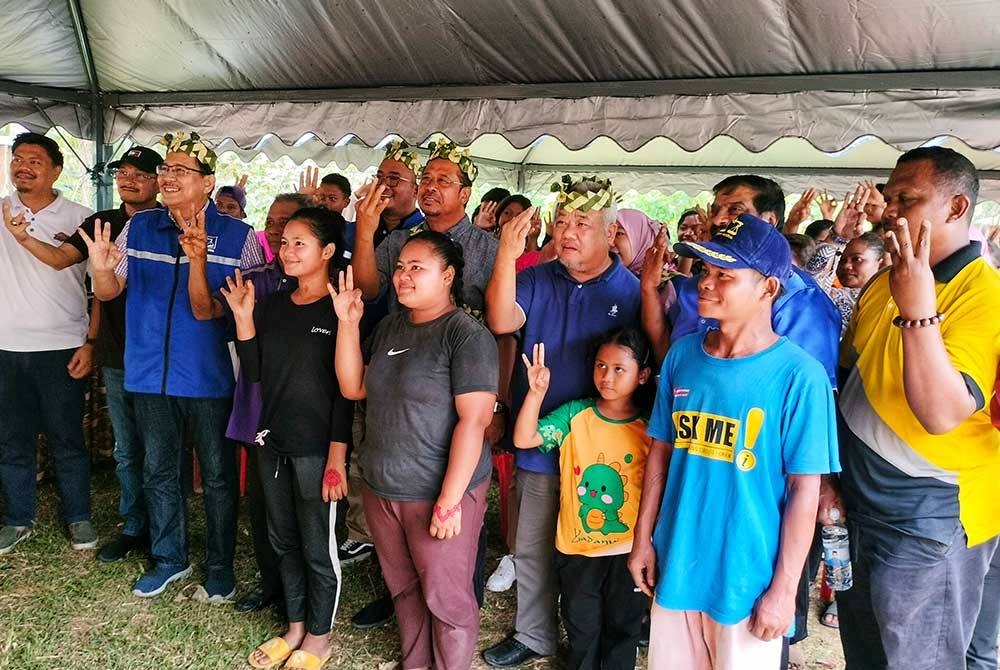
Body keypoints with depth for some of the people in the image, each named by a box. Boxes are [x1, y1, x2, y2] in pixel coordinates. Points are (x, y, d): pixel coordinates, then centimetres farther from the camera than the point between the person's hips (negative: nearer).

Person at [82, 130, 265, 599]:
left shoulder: (238, 236, -11)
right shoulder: (138, 228, 2)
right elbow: (108, 292, 6)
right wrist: (100, 267, -17)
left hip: (211, 378, -4)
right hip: (150, 373, 4)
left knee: (217, 476, 9)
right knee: (157, 472, 17)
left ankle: (220, 565, 28)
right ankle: (169, 558, 37)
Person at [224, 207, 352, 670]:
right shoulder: (272, 305, 7)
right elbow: (255, 371, 6)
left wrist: (337, 457, -15)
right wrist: (243, 316, -4)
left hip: (317, 448, -6)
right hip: (272, 441, 6)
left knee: (318, 548, 8)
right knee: (283, 542, 18)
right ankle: (294, 627, 36)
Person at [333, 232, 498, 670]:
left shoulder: (467, 335, -15)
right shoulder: (389, 326, 8)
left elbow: (473, 421, -20)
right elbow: (353, 388, 8)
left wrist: (449, 501, -21)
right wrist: (348, 322, -1)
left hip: (438, 495, -7)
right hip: (381, 490, 7)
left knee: (445, 597, 8)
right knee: (403, 590, 21)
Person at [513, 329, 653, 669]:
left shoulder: (648, 428, -9)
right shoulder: (574, 415, -7)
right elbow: (523, 439, -15)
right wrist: (537, 391, -25)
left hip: (627, 551, -1)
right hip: (575, 547, 1)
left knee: (622, 627, 19)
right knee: (581, 627, 20)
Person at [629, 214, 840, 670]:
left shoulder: (799, 375, -15)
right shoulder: (682, 354, -1)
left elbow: (804, 489, -12)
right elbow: (661, 450, 5)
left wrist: (784, 587, -10)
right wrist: (643, 538, 6)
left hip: (749, 578, -4)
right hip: (676, 564, 4)